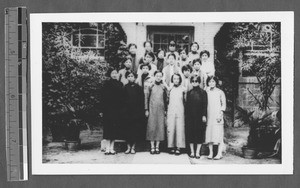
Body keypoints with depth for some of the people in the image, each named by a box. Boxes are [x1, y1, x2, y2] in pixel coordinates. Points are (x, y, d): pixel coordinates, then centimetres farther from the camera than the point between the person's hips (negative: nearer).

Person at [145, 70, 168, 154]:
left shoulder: (163, 88, 7)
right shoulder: (150, 87, 2)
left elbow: (165, 99, 10)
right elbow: (146, 98, 3)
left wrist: (165, 110, 4)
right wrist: (146, 109, -3)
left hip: (161, 110, 2)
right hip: (152, 109, -2)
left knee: (160, 127, 0)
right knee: (152, 127, -4)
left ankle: (157, 147, 6)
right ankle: (152, 147, 1)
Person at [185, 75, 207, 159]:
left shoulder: (203, 92, 2)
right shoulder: (189, 93, 10)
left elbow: (205, 105, -2)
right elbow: (187, 105, 10)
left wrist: (204, 115, -9)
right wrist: (186, 115, 3)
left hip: (199, 116, -2)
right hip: (190, 116, 3)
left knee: (199, 134, -1)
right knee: (190, 134, 3)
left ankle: (197, 152, 5)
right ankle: (192, 152, 10)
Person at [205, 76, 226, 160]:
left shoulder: (220, 92, 4)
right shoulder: (206, 92, 12)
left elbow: (223, 104, 2)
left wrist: (220, 114, -8)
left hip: (217, 116, -3)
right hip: (209, 116, 3)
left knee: (218, 134, -6)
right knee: (209, 134, 1)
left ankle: (219, 153, -4)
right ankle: (210, 153, 6)